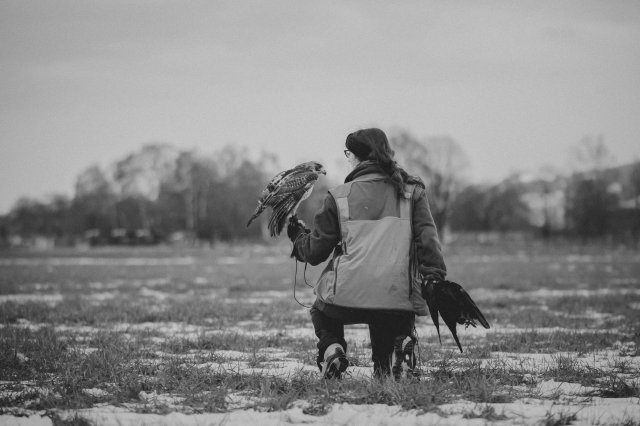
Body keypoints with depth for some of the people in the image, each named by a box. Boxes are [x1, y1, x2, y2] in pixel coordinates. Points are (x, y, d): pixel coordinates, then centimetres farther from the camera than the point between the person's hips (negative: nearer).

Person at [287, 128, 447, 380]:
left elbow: (315, 252, 14)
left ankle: (331, 348, 3)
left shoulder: (339, 196, 8)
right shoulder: (411, 192, 11)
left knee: (321, 311, 34)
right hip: (399, 303, 0)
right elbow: (428, 240, 0)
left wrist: (298, 237, 34)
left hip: (347, 298, 0)